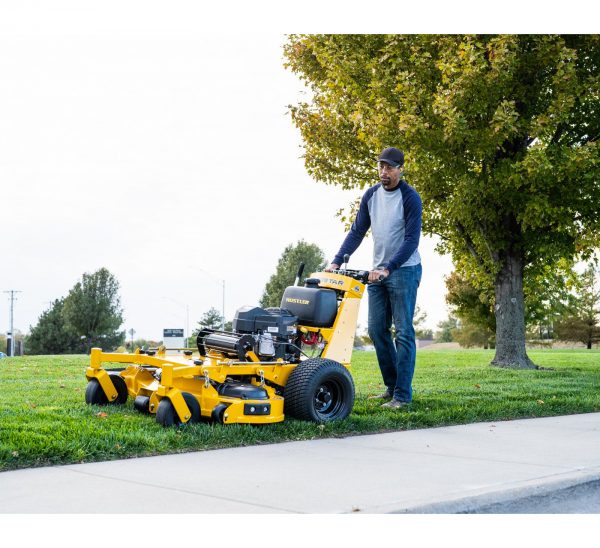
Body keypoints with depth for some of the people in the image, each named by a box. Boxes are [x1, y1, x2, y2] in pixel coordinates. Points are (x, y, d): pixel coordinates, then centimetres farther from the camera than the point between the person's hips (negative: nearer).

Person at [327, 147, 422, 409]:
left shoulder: (410, 198, -11)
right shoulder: (371, 195, 7)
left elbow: (411, 239, -17)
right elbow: (357, 232, 9)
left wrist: (388, 268, -25)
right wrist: (337, 261, -2)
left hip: (403, 271, -6)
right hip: (378, 272, 7)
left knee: (403, 332, -6)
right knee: (377, 329, 6)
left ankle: (403, 395, -3)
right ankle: (392, 387, 18)